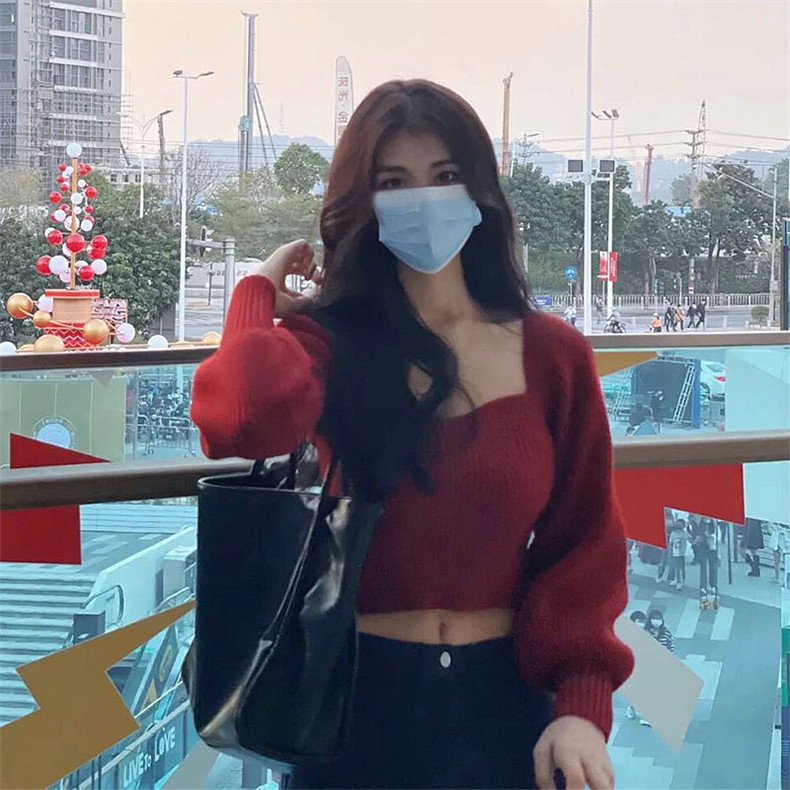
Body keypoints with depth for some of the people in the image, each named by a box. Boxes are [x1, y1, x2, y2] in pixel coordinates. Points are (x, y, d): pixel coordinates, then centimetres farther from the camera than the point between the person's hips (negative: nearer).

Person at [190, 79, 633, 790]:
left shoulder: (554, 355, -1)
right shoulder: (328, 339, -7)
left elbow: (584, 542, 1)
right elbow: (248, 420, -30)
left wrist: (581, 705, -11)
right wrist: (258, 297, -12)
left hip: (505, 698, 2)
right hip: (361, 696, -1)